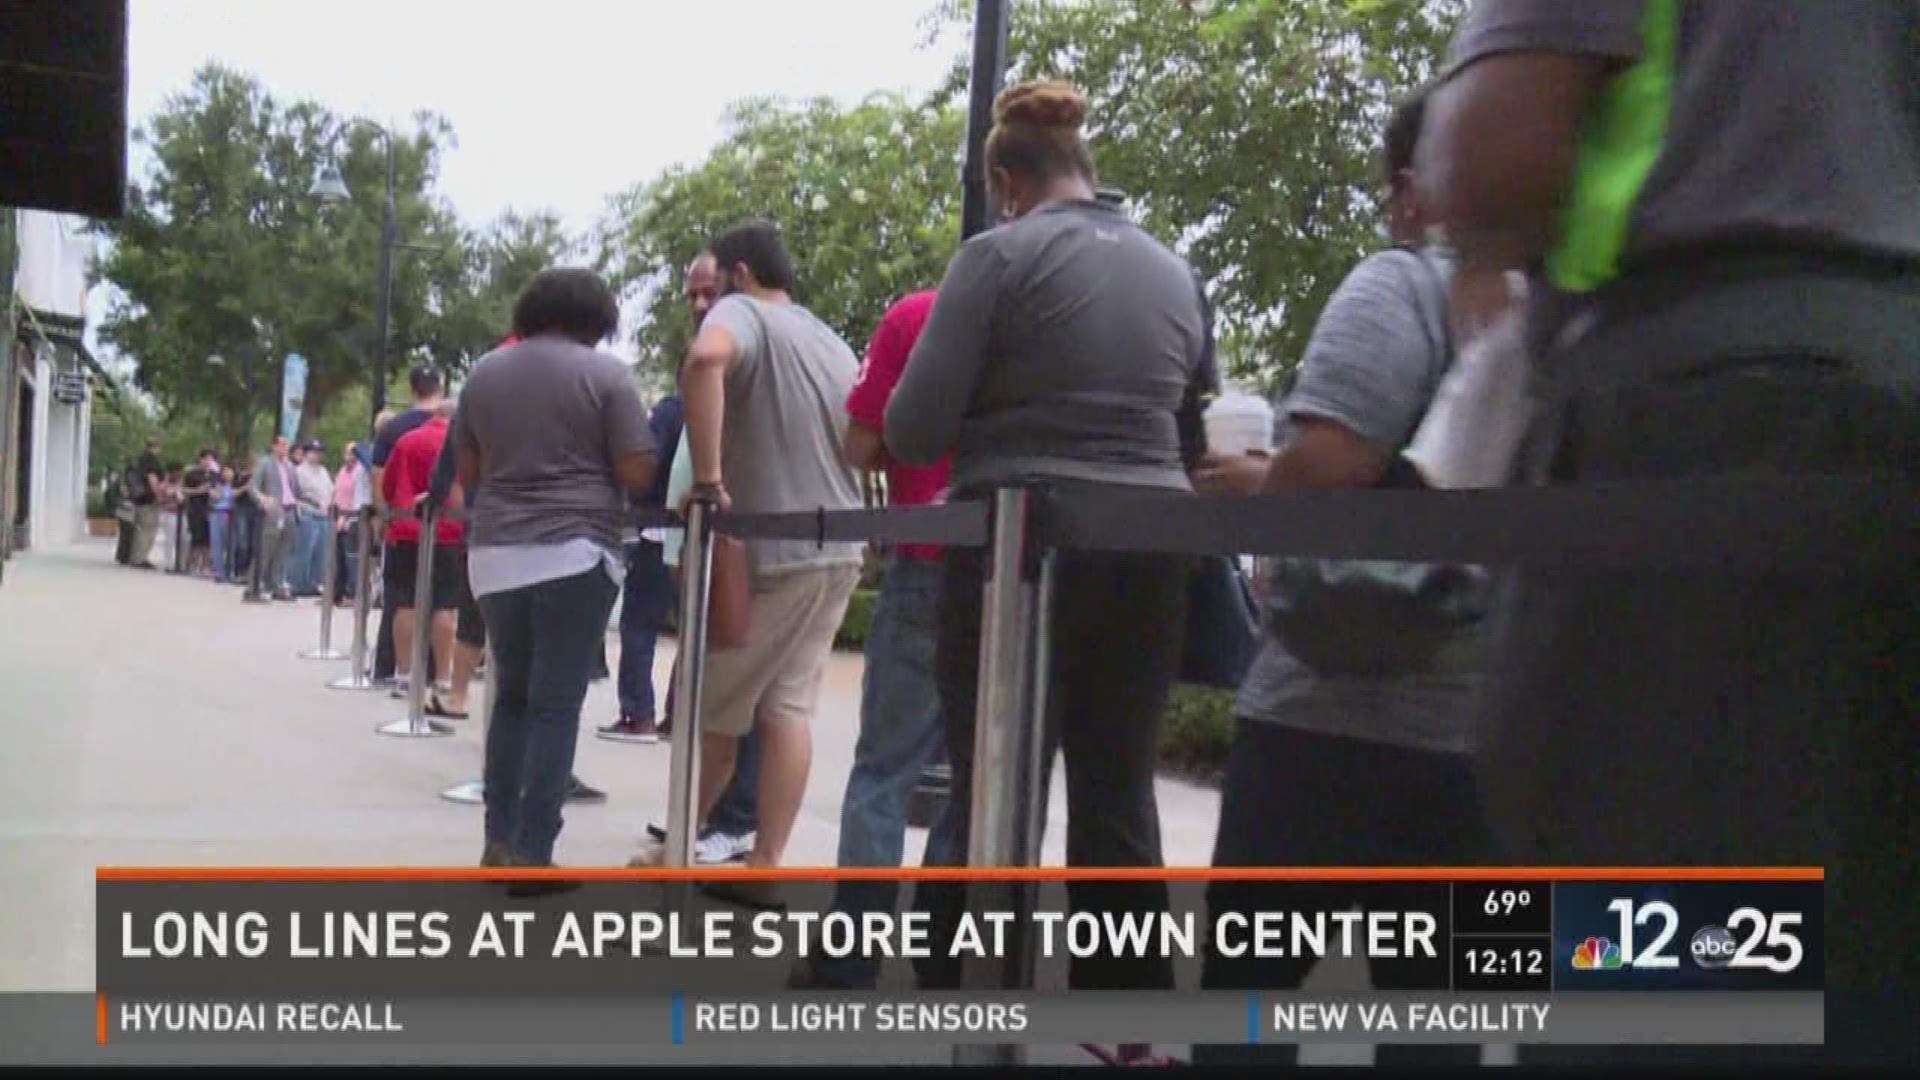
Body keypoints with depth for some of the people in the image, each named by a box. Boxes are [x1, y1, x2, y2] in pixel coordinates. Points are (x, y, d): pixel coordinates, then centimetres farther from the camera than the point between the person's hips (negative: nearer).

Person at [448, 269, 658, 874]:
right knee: (557, 705, -2)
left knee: (512, 697, 16)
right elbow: (637, 474, -6)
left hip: (497, 555, 5)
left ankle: (499, 841, 15)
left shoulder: (484, 374, 12)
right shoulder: (604, 372, -2)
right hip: (575, 553, -5)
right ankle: (532, 855, -2)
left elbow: (467, 472, 18)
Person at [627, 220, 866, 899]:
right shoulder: (835, 345, 17)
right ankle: (763, 866, 5)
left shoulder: (744, 313, -7)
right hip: (837, 552, 7)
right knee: (789, 709, 6)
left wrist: (708, 479, -28)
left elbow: (705, 359, -30)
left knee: (714, 708, 8)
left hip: (770, 554, -7)